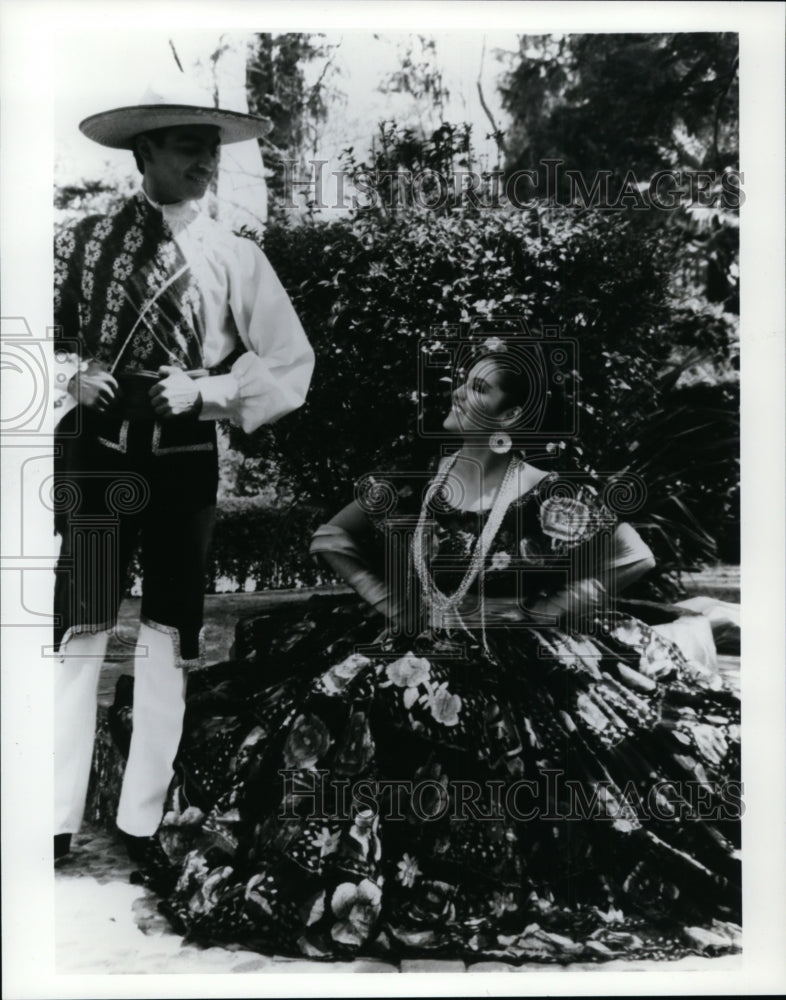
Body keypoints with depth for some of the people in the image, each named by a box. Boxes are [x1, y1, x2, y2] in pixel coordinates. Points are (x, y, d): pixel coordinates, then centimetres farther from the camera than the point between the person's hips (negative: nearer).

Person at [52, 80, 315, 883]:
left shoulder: (234, 257, 2)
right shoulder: (81, 242, 4)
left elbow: (291, 365, 2)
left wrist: (201, 390, -11)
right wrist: (73, 375, -10)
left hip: (181, 463, 0)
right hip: (91, 455, 0)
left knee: (168, 641, 6)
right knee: (76, 635, 0)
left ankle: (141, 819, 19)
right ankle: (60, 820, 12)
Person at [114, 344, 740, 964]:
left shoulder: (547, 499, -8)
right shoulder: (415, 485, 5)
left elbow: (635, 560, -5)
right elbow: (331, 540, 17)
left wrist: (547, 611, -7)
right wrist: (384, 599, 6)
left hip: (517, 664, -3)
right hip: (414, 652, 4)